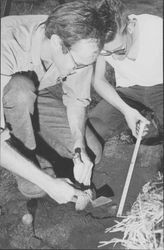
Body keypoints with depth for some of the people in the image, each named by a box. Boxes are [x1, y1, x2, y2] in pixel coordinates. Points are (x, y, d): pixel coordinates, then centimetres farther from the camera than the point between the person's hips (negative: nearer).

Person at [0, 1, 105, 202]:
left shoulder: (78, 46, -24)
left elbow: (77, 99, -9)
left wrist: (80, 147, -26)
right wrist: (48, 184, -42)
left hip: (34, 99, 4)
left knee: (92, 152, -8)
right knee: (21, 88, -39)